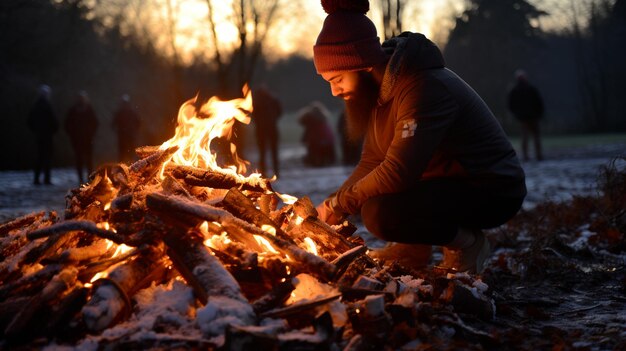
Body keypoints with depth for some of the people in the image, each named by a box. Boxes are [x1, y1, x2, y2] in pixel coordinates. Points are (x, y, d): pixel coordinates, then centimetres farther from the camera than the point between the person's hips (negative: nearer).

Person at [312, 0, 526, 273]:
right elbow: (371, 162, 6)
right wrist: (329, 207, -5)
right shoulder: (383, 86, 2)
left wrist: (339, 204, -20)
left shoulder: (424, 87, -27)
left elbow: (398, 173, -33)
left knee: (379, 214, -28)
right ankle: (410, 247, 12)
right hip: (447, 180, 9)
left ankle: (466, 242, -6)